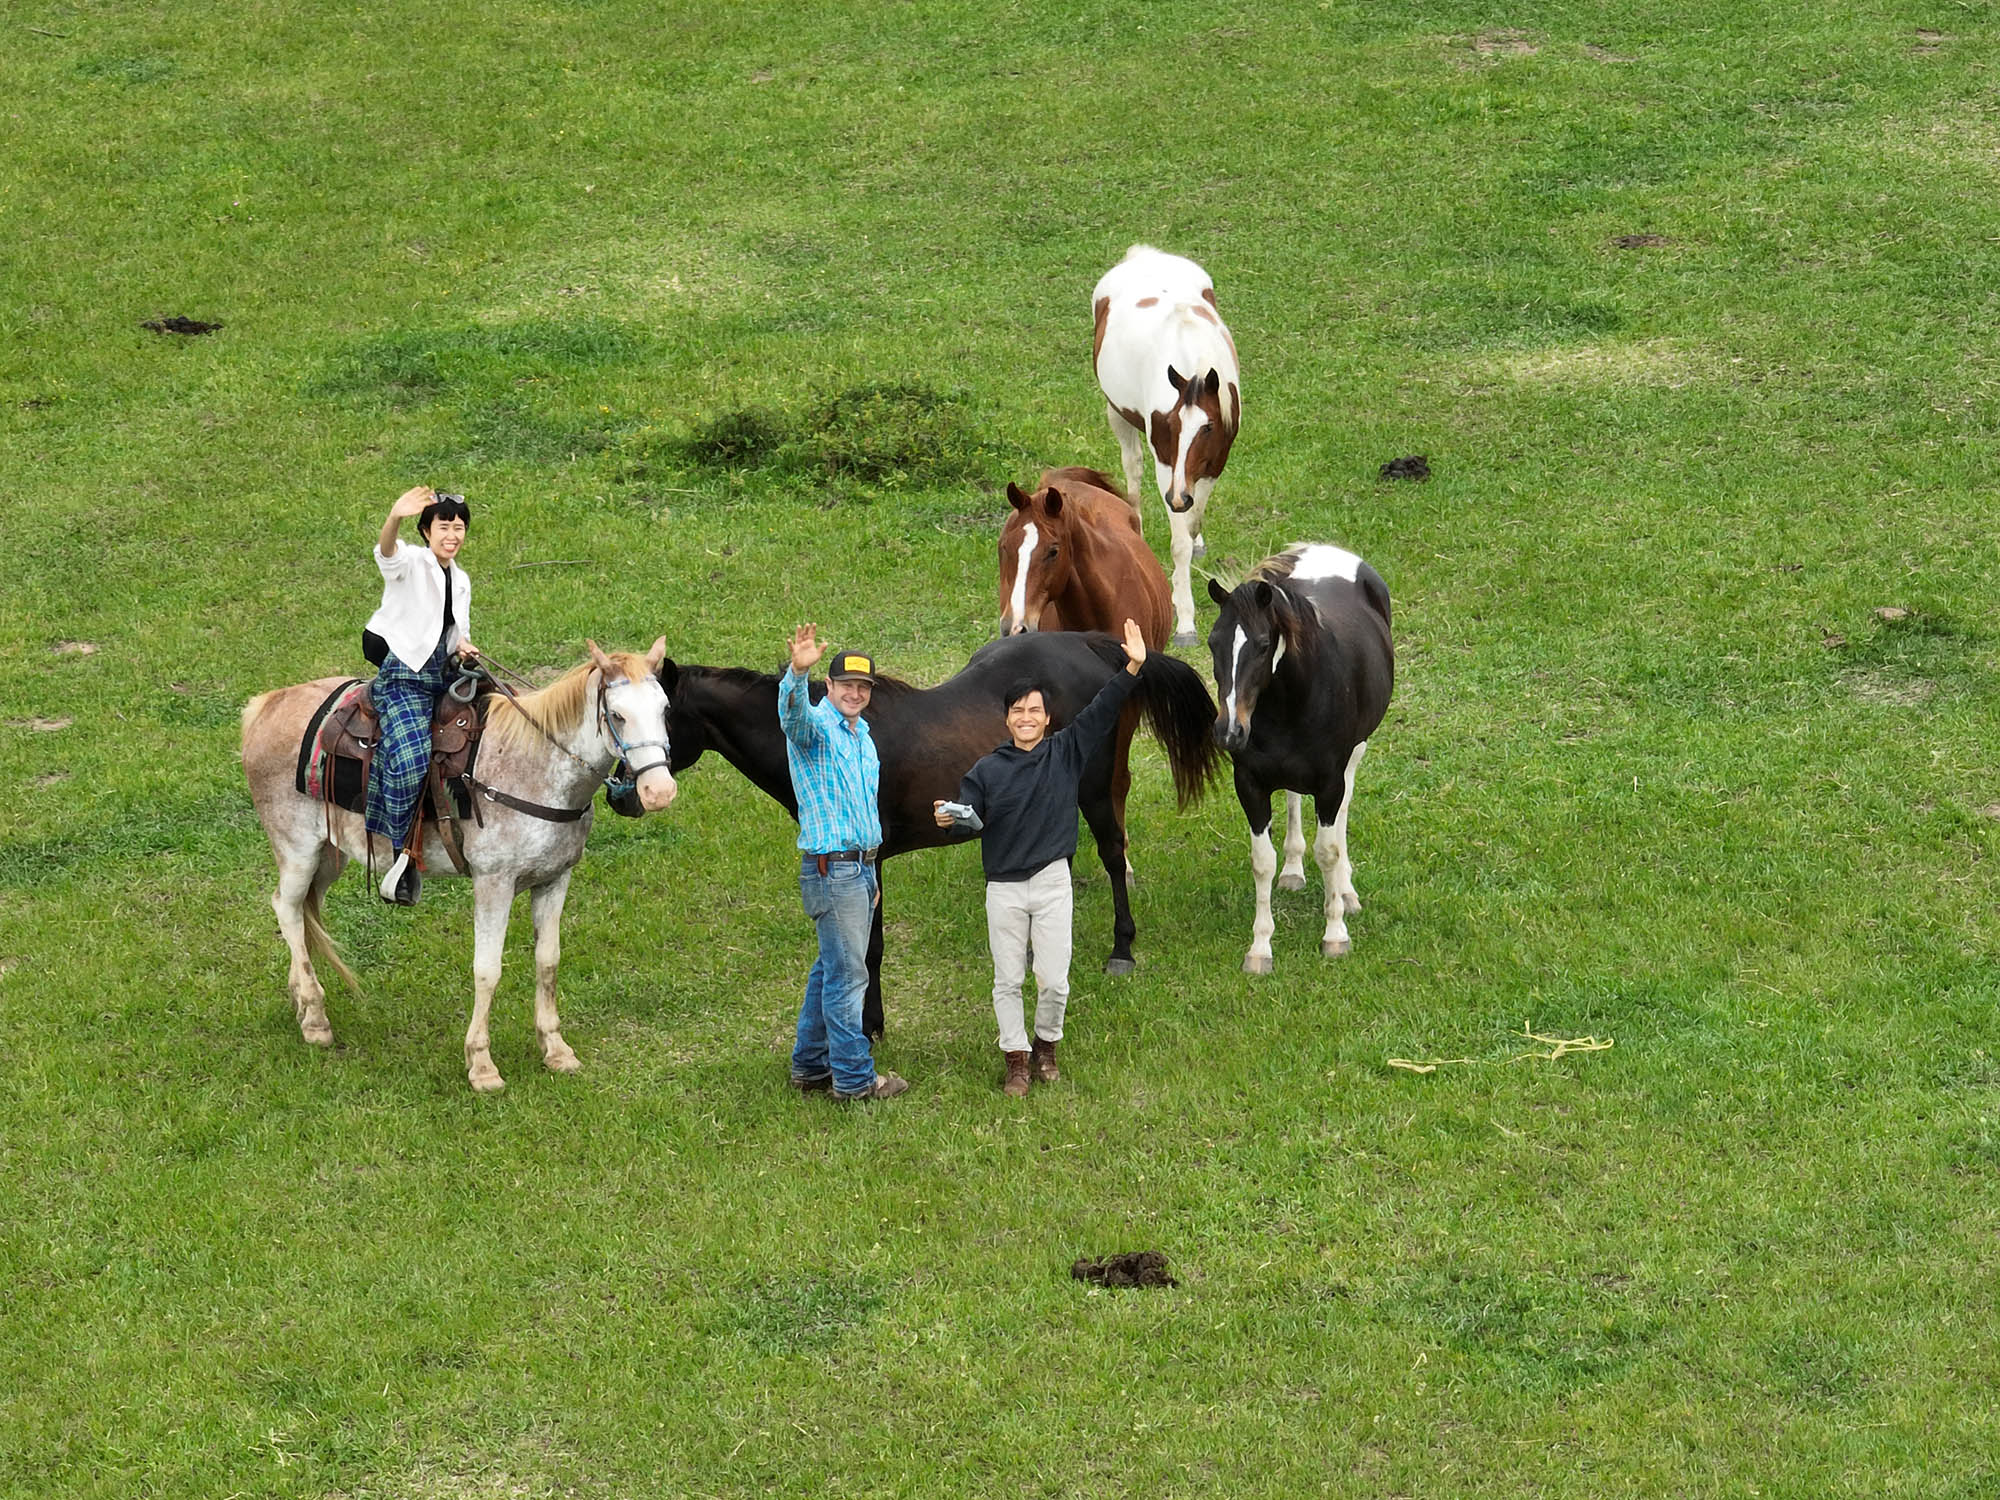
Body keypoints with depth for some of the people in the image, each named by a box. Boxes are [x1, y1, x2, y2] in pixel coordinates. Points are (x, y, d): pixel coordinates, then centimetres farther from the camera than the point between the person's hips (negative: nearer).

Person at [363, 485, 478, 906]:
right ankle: (402, 851, -14)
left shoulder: (461, 581, 16)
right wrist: (395, 518, -52)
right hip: (402, 676, -8)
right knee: (410, 757, -25)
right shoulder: (412, 563, -6)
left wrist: (463, 646, 3)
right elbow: (386, 552, -30)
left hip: (440, 678, 8)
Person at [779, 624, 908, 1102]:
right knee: (847, 975, -6)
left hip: (859, 868, 9)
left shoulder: (863, 735, 18)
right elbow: (792, 712, -36)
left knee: (831, 970, 14)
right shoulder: (815, 725, -10)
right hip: (832, 867, -9)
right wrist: (797, 672, -57)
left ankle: (810, 1066, 22)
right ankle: (854, 1077, -1)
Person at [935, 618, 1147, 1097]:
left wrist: (1132, 669, -15)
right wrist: (949, 819, -25)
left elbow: (1100, 713, -5)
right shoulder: (986, 769, 2)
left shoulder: (1065, 753, 3)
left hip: (1052, 882, 0)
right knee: (1008, 980, 4)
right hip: (1004, 888, 0)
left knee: (1054, 980, 1)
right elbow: (970, 819, -1)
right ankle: (1017, 1060, 14)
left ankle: (1046, 1046, 24)